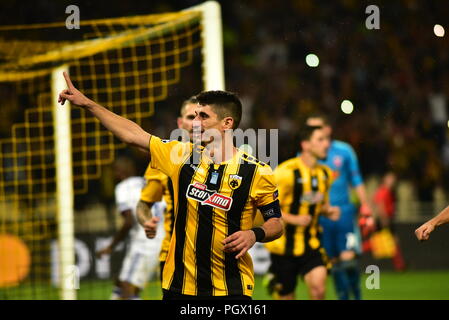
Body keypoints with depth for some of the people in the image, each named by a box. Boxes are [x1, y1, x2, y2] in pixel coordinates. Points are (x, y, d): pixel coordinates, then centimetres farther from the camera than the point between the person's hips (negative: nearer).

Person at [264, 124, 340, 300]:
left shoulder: (325, 174, 6)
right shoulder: (286, 172, -16)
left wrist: (328, 211, -1)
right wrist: (294, 219, -28)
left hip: (311, 245, 5)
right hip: (283, 246, -5)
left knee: (318, 288, -15)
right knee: (286, 296, 4)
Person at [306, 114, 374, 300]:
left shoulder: (344, 151, 2)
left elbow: (357, 182, 8)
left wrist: (366, 211, 5)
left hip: (344, 212, -1)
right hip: (321, 216, 1)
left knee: (348, 260, -10)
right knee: (335, 263, 5)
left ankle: (356, 294, 8)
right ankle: (343, 297, 16)